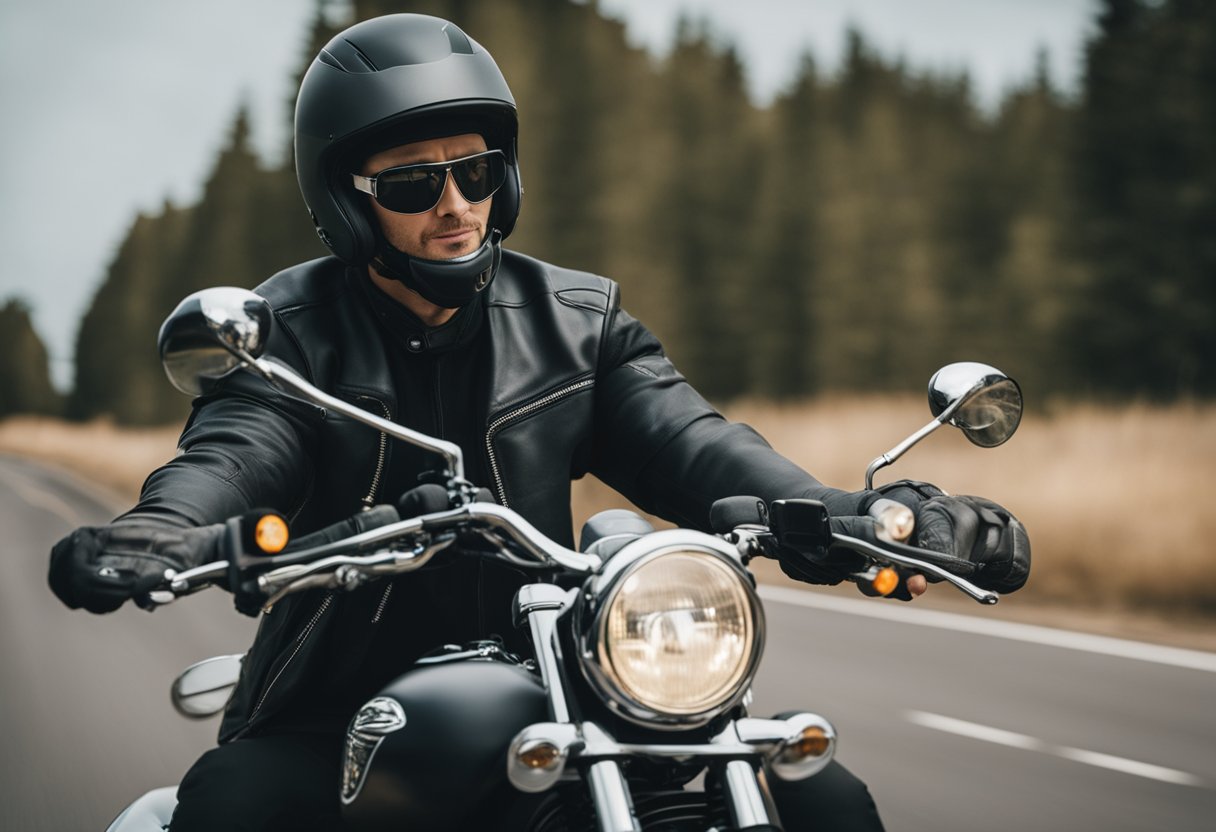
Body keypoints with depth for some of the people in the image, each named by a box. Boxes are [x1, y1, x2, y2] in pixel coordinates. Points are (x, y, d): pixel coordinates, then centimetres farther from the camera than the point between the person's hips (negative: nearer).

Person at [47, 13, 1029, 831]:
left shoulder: (576, 319, 9)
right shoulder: (293, 326, 3)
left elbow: (685, 443, -5)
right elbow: (235, 449, -16)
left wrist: (845, 518, -25)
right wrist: (154, 535, -41)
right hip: (339, 712, -2)